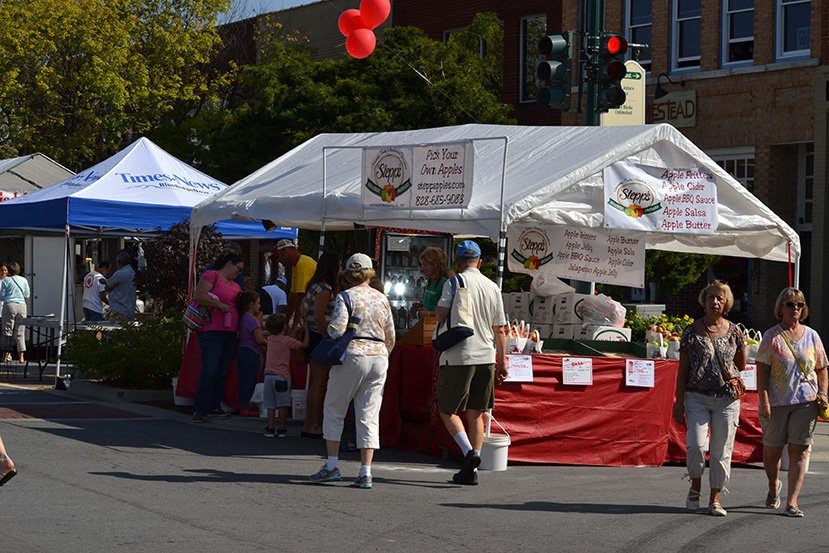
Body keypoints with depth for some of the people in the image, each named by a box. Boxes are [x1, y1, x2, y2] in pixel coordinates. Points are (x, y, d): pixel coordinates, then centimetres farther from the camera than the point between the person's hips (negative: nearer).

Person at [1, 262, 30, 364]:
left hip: (9, 305, -3)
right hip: (21, 306, 3)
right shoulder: (24, 280, 7)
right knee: (20, 332, 5)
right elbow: (27, 296, 9)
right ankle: (21, 357, 3)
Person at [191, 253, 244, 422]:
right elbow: (199, 296, -15)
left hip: (230, 333, 9)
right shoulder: (211, 276, -3)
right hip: (212, 331, -9)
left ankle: (214, 406, 15)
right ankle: (199, 409, -9)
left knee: (222, 372, 9)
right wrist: (219, 304, -17)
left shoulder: (235, 286, 23)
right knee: (210, 371, -13)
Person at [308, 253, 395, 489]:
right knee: (369, 416, 4)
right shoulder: (382, 298, 11)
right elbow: (391, 337, 14)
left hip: (353, 354, -4)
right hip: (379, 356, 4)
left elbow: (337, 328, -14)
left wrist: (330, 330, 8)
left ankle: (332, 466, 3)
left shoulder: (346, 296, -3)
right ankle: (366, 473, -2)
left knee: (334, 410, 9)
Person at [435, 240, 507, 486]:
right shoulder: (492, 287, 9)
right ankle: (471, 470, 7)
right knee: (476, 414, 10)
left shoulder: (454, 283, -5)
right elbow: (499, 330, 12)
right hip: (486, 357, 5)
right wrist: (502, 362, 19)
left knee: (448, 411, 5)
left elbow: (441, 315, -15)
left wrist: (433, 310, 9)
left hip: (458, 357, -5)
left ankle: (469, 452, -17)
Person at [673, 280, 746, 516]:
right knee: (697, 445, -16)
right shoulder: (692, 332, 2)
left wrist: (736, 379, 5)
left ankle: (715, 499, 12)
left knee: (721, 450, 2)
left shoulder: (734, 332, 5)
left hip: (727, 399, 1)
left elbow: (741, 364, 21)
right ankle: (695, 487, 9)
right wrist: (679, 401, -1)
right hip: (697, 397, -1)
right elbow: (683, 369, 3)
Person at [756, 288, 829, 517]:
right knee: (772, 450, 6)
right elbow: (762, 370, -5)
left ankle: (792, 501, -4)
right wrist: (763, 401, -13)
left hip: (806, 401, 2)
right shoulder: (772, 336, 0)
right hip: (776, 402, -2)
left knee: (799, 450, -4)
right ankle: (773, 486, 36)